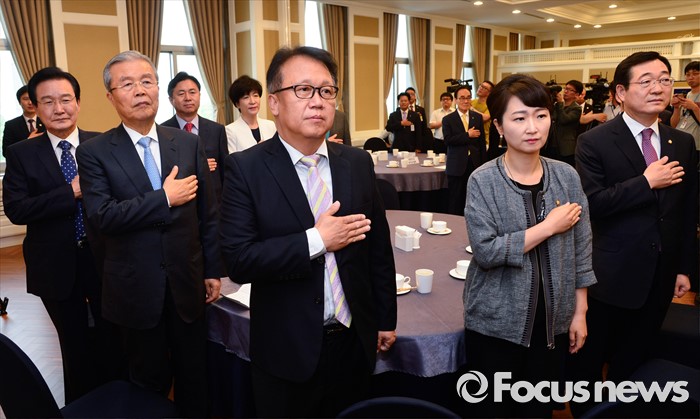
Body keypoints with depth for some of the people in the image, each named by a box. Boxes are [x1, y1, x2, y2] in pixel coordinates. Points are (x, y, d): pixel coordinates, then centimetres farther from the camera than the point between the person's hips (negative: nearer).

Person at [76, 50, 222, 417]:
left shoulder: (189, 144, 1)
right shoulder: (94, 152, -6)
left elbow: (208, 214, 3)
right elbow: (101, 216, -18)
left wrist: (213, 270, 4)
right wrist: (165, 198, -21)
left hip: (188, 283, 2)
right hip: (137, 288, -2)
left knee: (194, 376, 17)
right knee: (150, 380, 17)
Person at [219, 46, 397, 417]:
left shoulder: (358, 163, 0)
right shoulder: (245, 169, -12)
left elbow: (379, 248, 6)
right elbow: (238, 260, -18)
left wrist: (385, 320, 10)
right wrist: (316, 241, -23)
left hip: (355, 340, 4)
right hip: (288, 349, -3)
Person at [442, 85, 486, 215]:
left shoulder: (478, 117, 9)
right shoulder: (448, 119, 1)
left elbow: (482, 142, 9)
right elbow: (448, 140, -11)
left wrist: (483, 164, 5)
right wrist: (467, 135, -15)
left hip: (475, 165, 2)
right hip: (457, 166, -2)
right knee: (455, 202, 4)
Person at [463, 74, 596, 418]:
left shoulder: (567, 176, -3)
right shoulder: (483, 180, -13)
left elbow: (580, 249, 3)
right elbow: (486, 251, -21)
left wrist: (579, 312, 5)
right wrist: (549, 226, -19)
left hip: (552, 319, 4)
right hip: (496, 321, -3)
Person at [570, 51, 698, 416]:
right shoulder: (594, 142, -11)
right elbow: (591, 203, -21)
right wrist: (647, 182, -20)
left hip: (659, 277, 5)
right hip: (611, 276, -4)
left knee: (632, 360, 19)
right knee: (589, 359, 12)